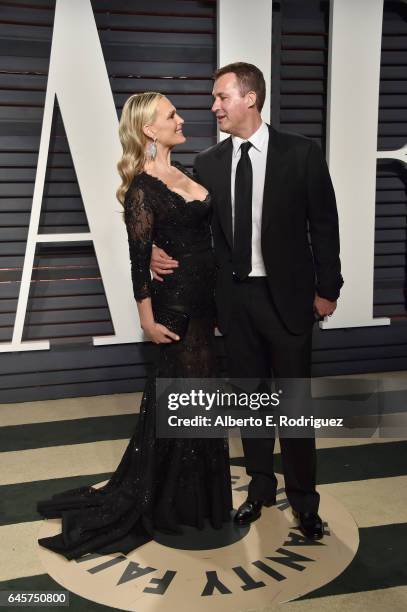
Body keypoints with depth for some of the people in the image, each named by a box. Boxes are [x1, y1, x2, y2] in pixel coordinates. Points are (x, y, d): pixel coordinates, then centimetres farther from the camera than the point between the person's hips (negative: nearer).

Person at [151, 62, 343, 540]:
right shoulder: (208, 162, 4)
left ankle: (303, 498, 25)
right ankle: (261, 486, 34)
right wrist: (161, 251, -11)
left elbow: (324, 224, -3)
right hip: (234, 297, 4)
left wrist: (326, 289, -4)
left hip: (286, 295, -3)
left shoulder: (300, 153, -6)